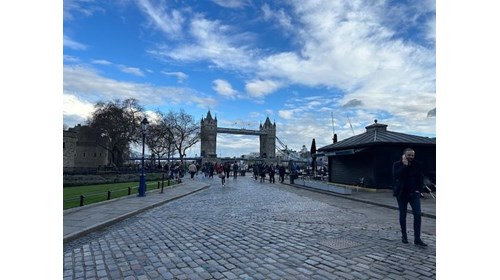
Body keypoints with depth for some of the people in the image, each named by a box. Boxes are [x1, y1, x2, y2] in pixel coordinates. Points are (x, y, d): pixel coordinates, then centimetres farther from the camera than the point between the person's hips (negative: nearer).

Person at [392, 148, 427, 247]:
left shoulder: (417, 165, 3)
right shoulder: (397, 164, -4)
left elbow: (421, 178, 9)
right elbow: (396, 176, -20)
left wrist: (418, 189, -1)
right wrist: (405, 165, -19)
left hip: (414, 193, 2)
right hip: (401, 193, -1)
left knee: (417, 214, -8)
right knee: (402, 215, 8)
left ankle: (417, 238, 0)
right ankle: (404, 235, 23)